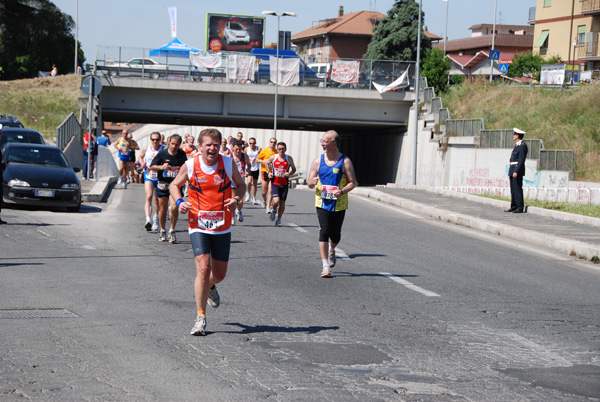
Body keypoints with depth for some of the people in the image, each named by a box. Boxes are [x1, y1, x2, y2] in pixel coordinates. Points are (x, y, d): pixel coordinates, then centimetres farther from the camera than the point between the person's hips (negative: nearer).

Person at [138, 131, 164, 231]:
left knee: (157, 199, 12)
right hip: (148, 176, 0)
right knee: (149, 196, -19)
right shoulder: (146, 149, 2)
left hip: (159, 177, 0)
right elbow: (140, 157, 19)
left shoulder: (163, 150, -6)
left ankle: (156, 219, 36)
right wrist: (142, 163, -2)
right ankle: (148, 220, -30)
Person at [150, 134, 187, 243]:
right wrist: (161, 167, -18)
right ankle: (162, 231, 28)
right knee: (163, 209, 8)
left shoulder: (182, 154, 0)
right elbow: (152, 167, -1)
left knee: (174, 207, -16)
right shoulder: (162, 154, -7)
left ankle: (172, 231, 0)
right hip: (163, 185, 0)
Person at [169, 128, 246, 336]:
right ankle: (201, 317, -5)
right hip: (198, 226, -2)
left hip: (222, 227, 2)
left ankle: (210, 287, 49)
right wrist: (179, 201, -10)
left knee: (220, 274, 10)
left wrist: (236, 199, -11)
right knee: (203, 269, -16)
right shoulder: (190, 165, -6)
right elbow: (174, 185, 10)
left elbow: (240, 184, 11)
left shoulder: (228, 163, -4)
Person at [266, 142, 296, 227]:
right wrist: (269, 172, 3)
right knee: (276, 201, -18)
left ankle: (278, 219, 22)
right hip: (275, 182, -1)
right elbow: (267, 163, 18)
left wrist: (289, 173, -13)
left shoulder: (289, 158, -3)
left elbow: (294, 169, 9)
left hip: (284, 184, 1)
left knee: (282, 203, 4)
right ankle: (274, 210, 16)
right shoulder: (273, 157, -3)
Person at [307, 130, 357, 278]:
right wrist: (313, 183, -16)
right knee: (324, 231, -12)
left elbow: (352, 183, 0)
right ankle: (325, 266, -10)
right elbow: (310, 184, 9)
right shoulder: (318, 162, 5)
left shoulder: (345, 162, -2)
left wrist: (343, 191, -19)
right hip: (322, 203, 1)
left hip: (339, 204, -1)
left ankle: (331, 251, 40)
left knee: (335, 235, 4)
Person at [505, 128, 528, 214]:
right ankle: (514, 207, 14)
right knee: (513, 189, 10)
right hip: (512, 170, 10)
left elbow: (521, 160, -18)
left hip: (517, 170, -10)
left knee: (517, 189, -10)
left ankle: (520, 207, -8)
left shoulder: (522, 146, -11)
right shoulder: (516, 145, 19)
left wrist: (516, 171, -23)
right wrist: (510, 173, 19)